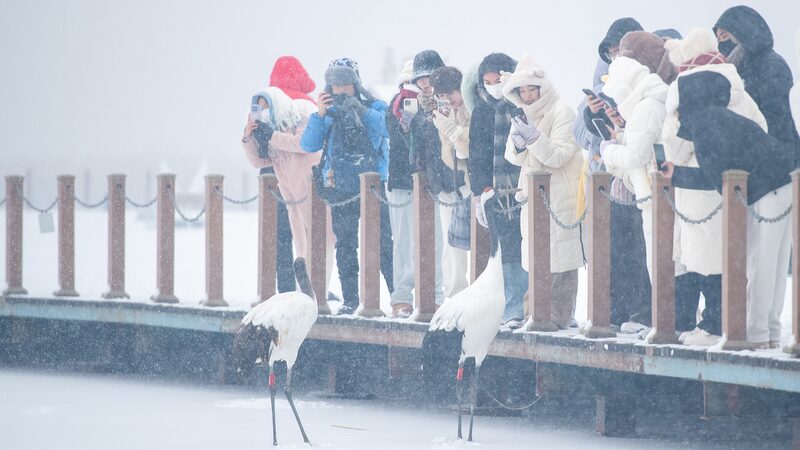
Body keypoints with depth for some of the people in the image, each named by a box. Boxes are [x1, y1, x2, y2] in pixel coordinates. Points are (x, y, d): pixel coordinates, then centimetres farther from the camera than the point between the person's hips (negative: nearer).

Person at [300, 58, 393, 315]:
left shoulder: (374, 107, 2)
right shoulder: (328, 113, 7)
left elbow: (386, 128, -18)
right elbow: (308, 145, -3)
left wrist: (360, 110, -30)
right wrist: (319, 114, -16)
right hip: (340, 189, 3)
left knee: (384, 244, -7)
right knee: (345, 246, 7)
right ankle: (350, 299, 14)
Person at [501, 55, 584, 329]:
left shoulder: (561, 112, -8)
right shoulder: (523, 114, 14)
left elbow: (559, 155, -13)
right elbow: (513, 157, 12)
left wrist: (535, 137, -24)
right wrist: (518, 144, -10)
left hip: (559, 195, -7)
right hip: (533, 193, 7)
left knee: (560, 261, -9)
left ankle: (558, 317, -8)